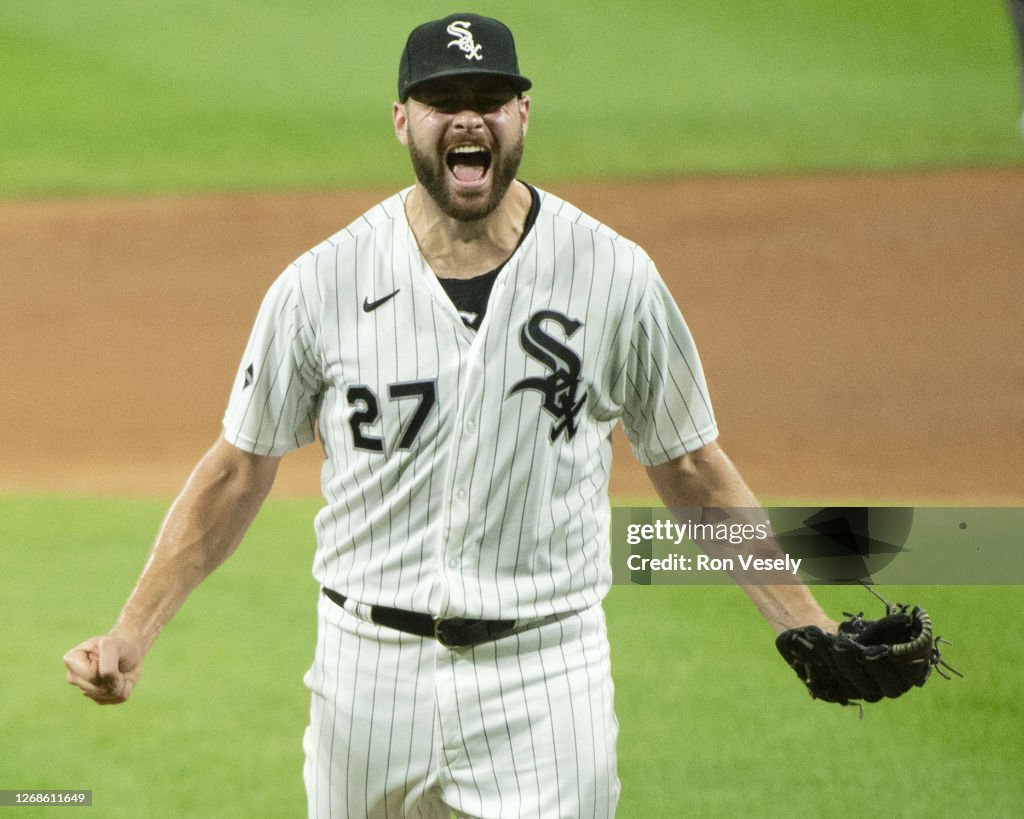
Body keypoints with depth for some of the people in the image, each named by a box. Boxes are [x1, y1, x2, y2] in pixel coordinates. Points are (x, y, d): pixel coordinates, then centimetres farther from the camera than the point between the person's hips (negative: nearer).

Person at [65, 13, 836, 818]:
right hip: (371, 665, 1)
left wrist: (809, 629, 0)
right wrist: (131, 634, -2)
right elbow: (240, 468, 6)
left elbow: (692, 467, 7)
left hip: (545, 674, -1)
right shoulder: (323, 283, -3)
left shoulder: (615, 277, -2)